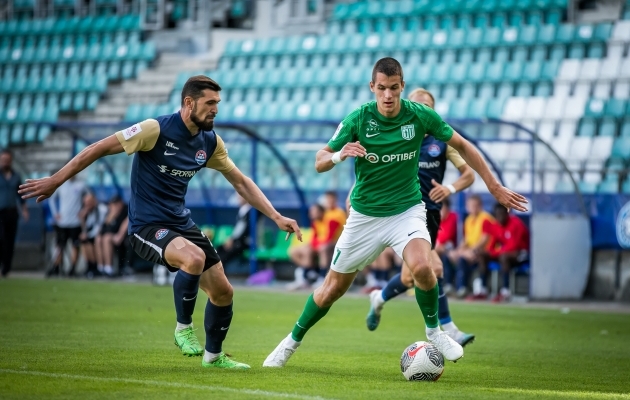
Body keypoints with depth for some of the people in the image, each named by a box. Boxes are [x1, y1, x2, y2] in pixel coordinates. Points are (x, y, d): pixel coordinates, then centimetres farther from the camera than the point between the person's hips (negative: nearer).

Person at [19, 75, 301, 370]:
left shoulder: (210, 142, 1)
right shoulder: (156, 130, -18)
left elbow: (241, 182, 13)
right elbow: (99, 149, -13)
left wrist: (277, 217, 7)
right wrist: (55, 180, -12)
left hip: (181, 223, 7)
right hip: (147, 226, -7)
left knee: (223, 291, 3)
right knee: (194, 258, -35)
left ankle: (213, 355, 28)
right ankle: (183, 328, -11)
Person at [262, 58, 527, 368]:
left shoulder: (420, 115, -12)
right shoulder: (358, 119, -14)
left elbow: (461, 146, 2)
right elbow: (319, 163, -10)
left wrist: (494, 186, 2)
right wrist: (339, 155, -33)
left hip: (407, 210, -1)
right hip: (365, 215, 1)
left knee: (422, 267, -30)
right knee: (333, 287, 8)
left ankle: (434, 332, -4)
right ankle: (292, 341, 32)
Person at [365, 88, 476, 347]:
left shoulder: (443, 140, 5)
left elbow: (469, 174, 5)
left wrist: (451, 189, -14)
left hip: (430, 213, 4)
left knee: (411, 275, 4)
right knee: (433, 267, -18)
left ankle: (379, 299, 34)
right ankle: (447, 329, -13)